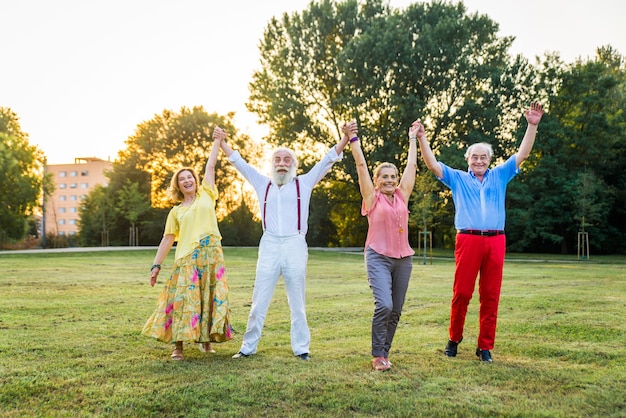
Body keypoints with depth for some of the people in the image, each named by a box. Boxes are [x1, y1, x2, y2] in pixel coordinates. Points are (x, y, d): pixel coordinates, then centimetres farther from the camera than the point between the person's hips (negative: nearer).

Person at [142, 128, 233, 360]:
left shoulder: (206, 195, 14)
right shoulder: (176, 212, 14)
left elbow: (210, 166, 12)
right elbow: (167, 239, 12)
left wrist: (217, 141, 13)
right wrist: (156, 265, 7)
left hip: (212, 254, 1)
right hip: (187, 258, 0)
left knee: (211, 297, 2)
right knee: (184, 298, -7)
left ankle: (206, 339, 17)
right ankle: (178, 346, 0)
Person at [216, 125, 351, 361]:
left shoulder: (304, 183, 11)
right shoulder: (263, 184, 16)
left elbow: (328, 160, 9)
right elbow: (238, 162, 23)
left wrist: (346, 137, 2)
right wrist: (221, 142, 24)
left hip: (295, 246, -1)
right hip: (269, 246, 1)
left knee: (297, 302, 5)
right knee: (259, 301, 3)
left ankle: (301, 348, 13)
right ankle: (248, 347, 12)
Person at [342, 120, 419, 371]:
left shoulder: (402, 196, 10)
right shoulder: (372, 198, 1)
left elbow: (411, 165, 17)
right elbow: (361, 165, -3)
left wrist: (413, 138, 23)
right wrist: (353, 139, -6)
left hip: (403, 259, 5)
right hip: (378, 258, -5)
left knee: (396, 310, 6)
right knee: (384, 305, -18)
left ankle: (384, 353, 20)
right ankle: (377, 356, -3)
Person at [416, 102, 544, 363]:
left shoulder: (499, 176, 18)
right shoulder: (457, 178, 14)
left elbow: (521, 155, 14)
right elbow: (432, 164, 7)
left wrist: (532, 126, 6)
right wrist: (421, 138, -3)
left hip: (496, 241, 2)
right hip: (468, 240, -1)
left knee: (490, 296, 3)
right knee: (461, 293, -1)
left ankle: (485, 346, 11)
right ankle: (454, 339, 17)